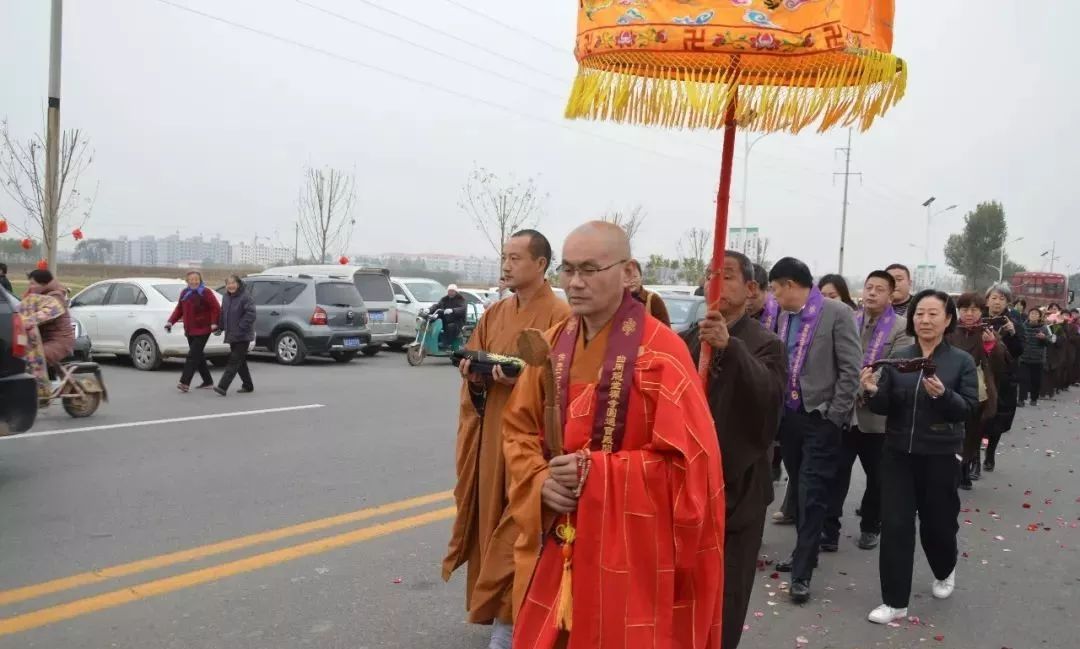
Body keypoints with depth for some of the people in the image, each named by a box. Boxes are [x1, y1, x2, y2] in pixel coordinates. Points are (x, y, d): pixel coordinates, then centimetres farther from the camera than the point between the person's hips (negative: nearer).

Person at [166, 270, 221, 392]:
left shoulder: (206, 293, -8)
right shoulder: (184, 293, 13)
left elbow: (216, 308, -11)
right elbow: (179, 309, 17)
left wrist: (214, 323, -20)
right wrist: (171, 321, 6)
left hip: (202, 331, -7)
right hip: (189, 331, 8)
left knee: (193, 355, -13)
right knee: (199, 356, 11)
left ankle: (185, 382, -17)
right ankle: (208, 382, 20)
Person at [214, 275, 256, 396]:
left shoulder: (246, 297, -14)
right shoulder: (226, 297, 12)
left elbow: (250, 315, -21)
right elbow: (223, 313, 22)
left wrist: (240, 329, -22)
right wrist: (220, 327, 9)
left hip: (243, 336, -8)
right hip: (232, 336, 9)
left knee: (234, 360, -12)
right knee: (240, 361, 14)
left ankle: (223, 387, -19)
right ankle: (248, 386, 25)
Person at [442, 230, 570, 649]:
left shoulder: (560, 317, -11)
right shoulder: (494, 314, 11)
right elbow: (472, 365, 16)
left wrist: (521, 376, -26)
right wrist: (475, 374, -5)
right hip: (491, 433, 7)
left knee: (519, 527, -1)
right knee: (492, 518, 13)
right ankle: (500, 604, 29)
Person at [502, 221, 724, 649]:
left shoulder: (660, 352, -14)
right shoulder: (554, 344, 5)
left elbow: (687, 461, -17)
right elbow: (518, 429, 10)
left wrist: (594, 473, -20)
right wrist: (542, 482, -9)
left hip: (632, 552, -5)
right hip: (558, 545, 6)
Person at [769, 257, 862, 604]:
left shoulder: (837, 313, -10)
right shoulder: (784, 317, 9)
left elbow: (850, 370, -12)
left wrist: (834, 416, -14)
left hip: (821, 419, -6)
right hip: (790, 416, 6)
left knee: (812, 496, -4)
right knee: (800, 491, 14)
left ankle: (802, 571, 2)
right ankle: (805, 552, 28)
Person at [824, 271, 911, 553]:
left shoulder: (901, 328, -5)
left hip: (877, 413, -2)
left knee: (877, 476, 13)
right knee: (836, 472, 0)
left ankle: (871, 526, 32)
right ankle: (829, 530, 5)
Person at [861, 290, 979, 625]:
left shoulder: (962, 361, -4)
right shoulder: (897, 358, 1)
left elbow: (969, 408, -9)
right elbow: (884, 407, 0)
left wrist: (943, 394, -27)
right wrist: (873, 391, -21)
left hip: (941, 456, -1)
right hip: (897, 453, 2)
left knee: (937, 521, 14)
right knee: (895, 525, 0)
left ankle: (945, 571, 47)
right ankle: (895, 602, 10)